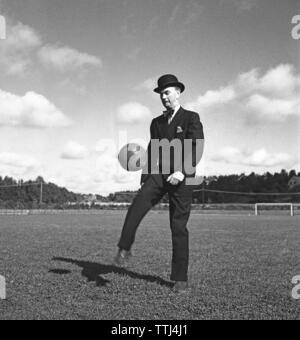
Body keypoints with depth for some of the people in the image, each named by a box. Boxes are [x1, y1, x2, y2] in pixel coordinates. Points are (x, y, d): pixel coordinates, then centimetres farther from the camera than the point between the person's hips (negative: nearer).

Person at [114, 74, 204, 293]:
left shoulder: (191, 118, 2)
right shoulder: (157, 123, 18)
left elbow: (196, 149, -11)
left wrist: (182, 171, -26)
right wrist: (145, 180, 13)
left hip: (182, 178, -3)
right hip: (158, 174, 3)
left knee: (179, 227, -3)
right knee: (138, 206, -26)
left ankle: (181, 278, 7)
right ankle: (124, 250, -15)